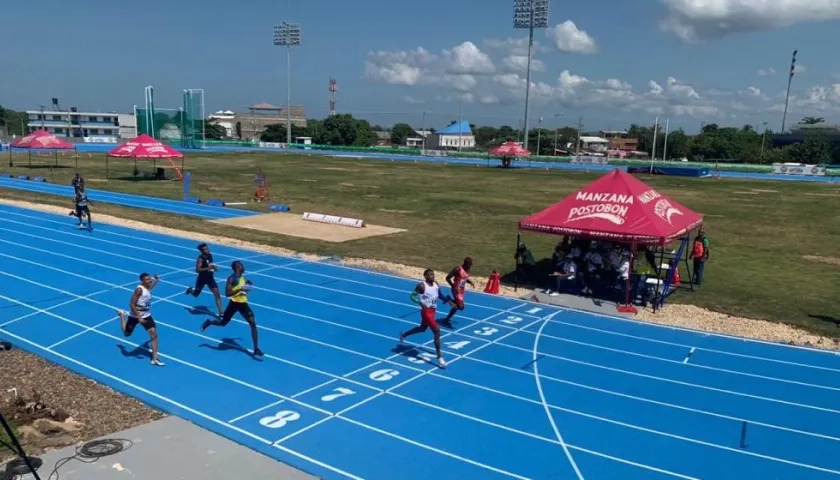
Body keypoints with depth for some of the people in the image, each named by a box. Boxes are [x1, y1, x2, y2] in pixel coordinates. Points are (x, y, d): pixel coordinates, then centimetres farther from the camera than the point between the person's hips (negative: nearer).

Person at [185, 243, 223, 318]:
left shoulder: (210, 255, 1)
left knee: (217, 295, -8)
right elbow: (197, 270, -29)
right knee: (195, 294, 17)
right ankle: (190, 289, 55)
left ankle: (221, 313, -7)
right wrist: (208, 268, -38)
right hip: (202, 279, -5)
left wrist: (214, 267, 2)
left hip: (210, 278, 5)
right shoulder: (200, 258, -20)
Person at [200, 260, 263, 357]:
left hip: (243, 303, 5)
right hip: (234, 303, -5)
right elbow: (227, 294, -22)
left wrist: (246, 284, 13)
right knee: (223, 322, 10)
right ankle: (208, 322, 45)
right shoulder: (232, 278, -14)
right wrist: (240, 289, -29)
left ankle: (256, 349, -7)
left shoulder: (242, 277, 9)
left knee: (253, 324, -8)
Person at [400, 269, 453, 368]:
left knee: (422, 328, 28)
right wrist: (421, 303, -31)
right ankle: (440, 357, -10)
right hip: (426, 311, -9)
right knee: (437, 331, -17)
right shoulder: (422, 286, -18)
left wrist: (449, 301, 6)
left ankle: (403, 335, 53)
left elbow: (440, 295, 18)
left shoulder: (436, 284, 4)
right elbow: (413, 296, -17)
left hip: (433, 311, 9)